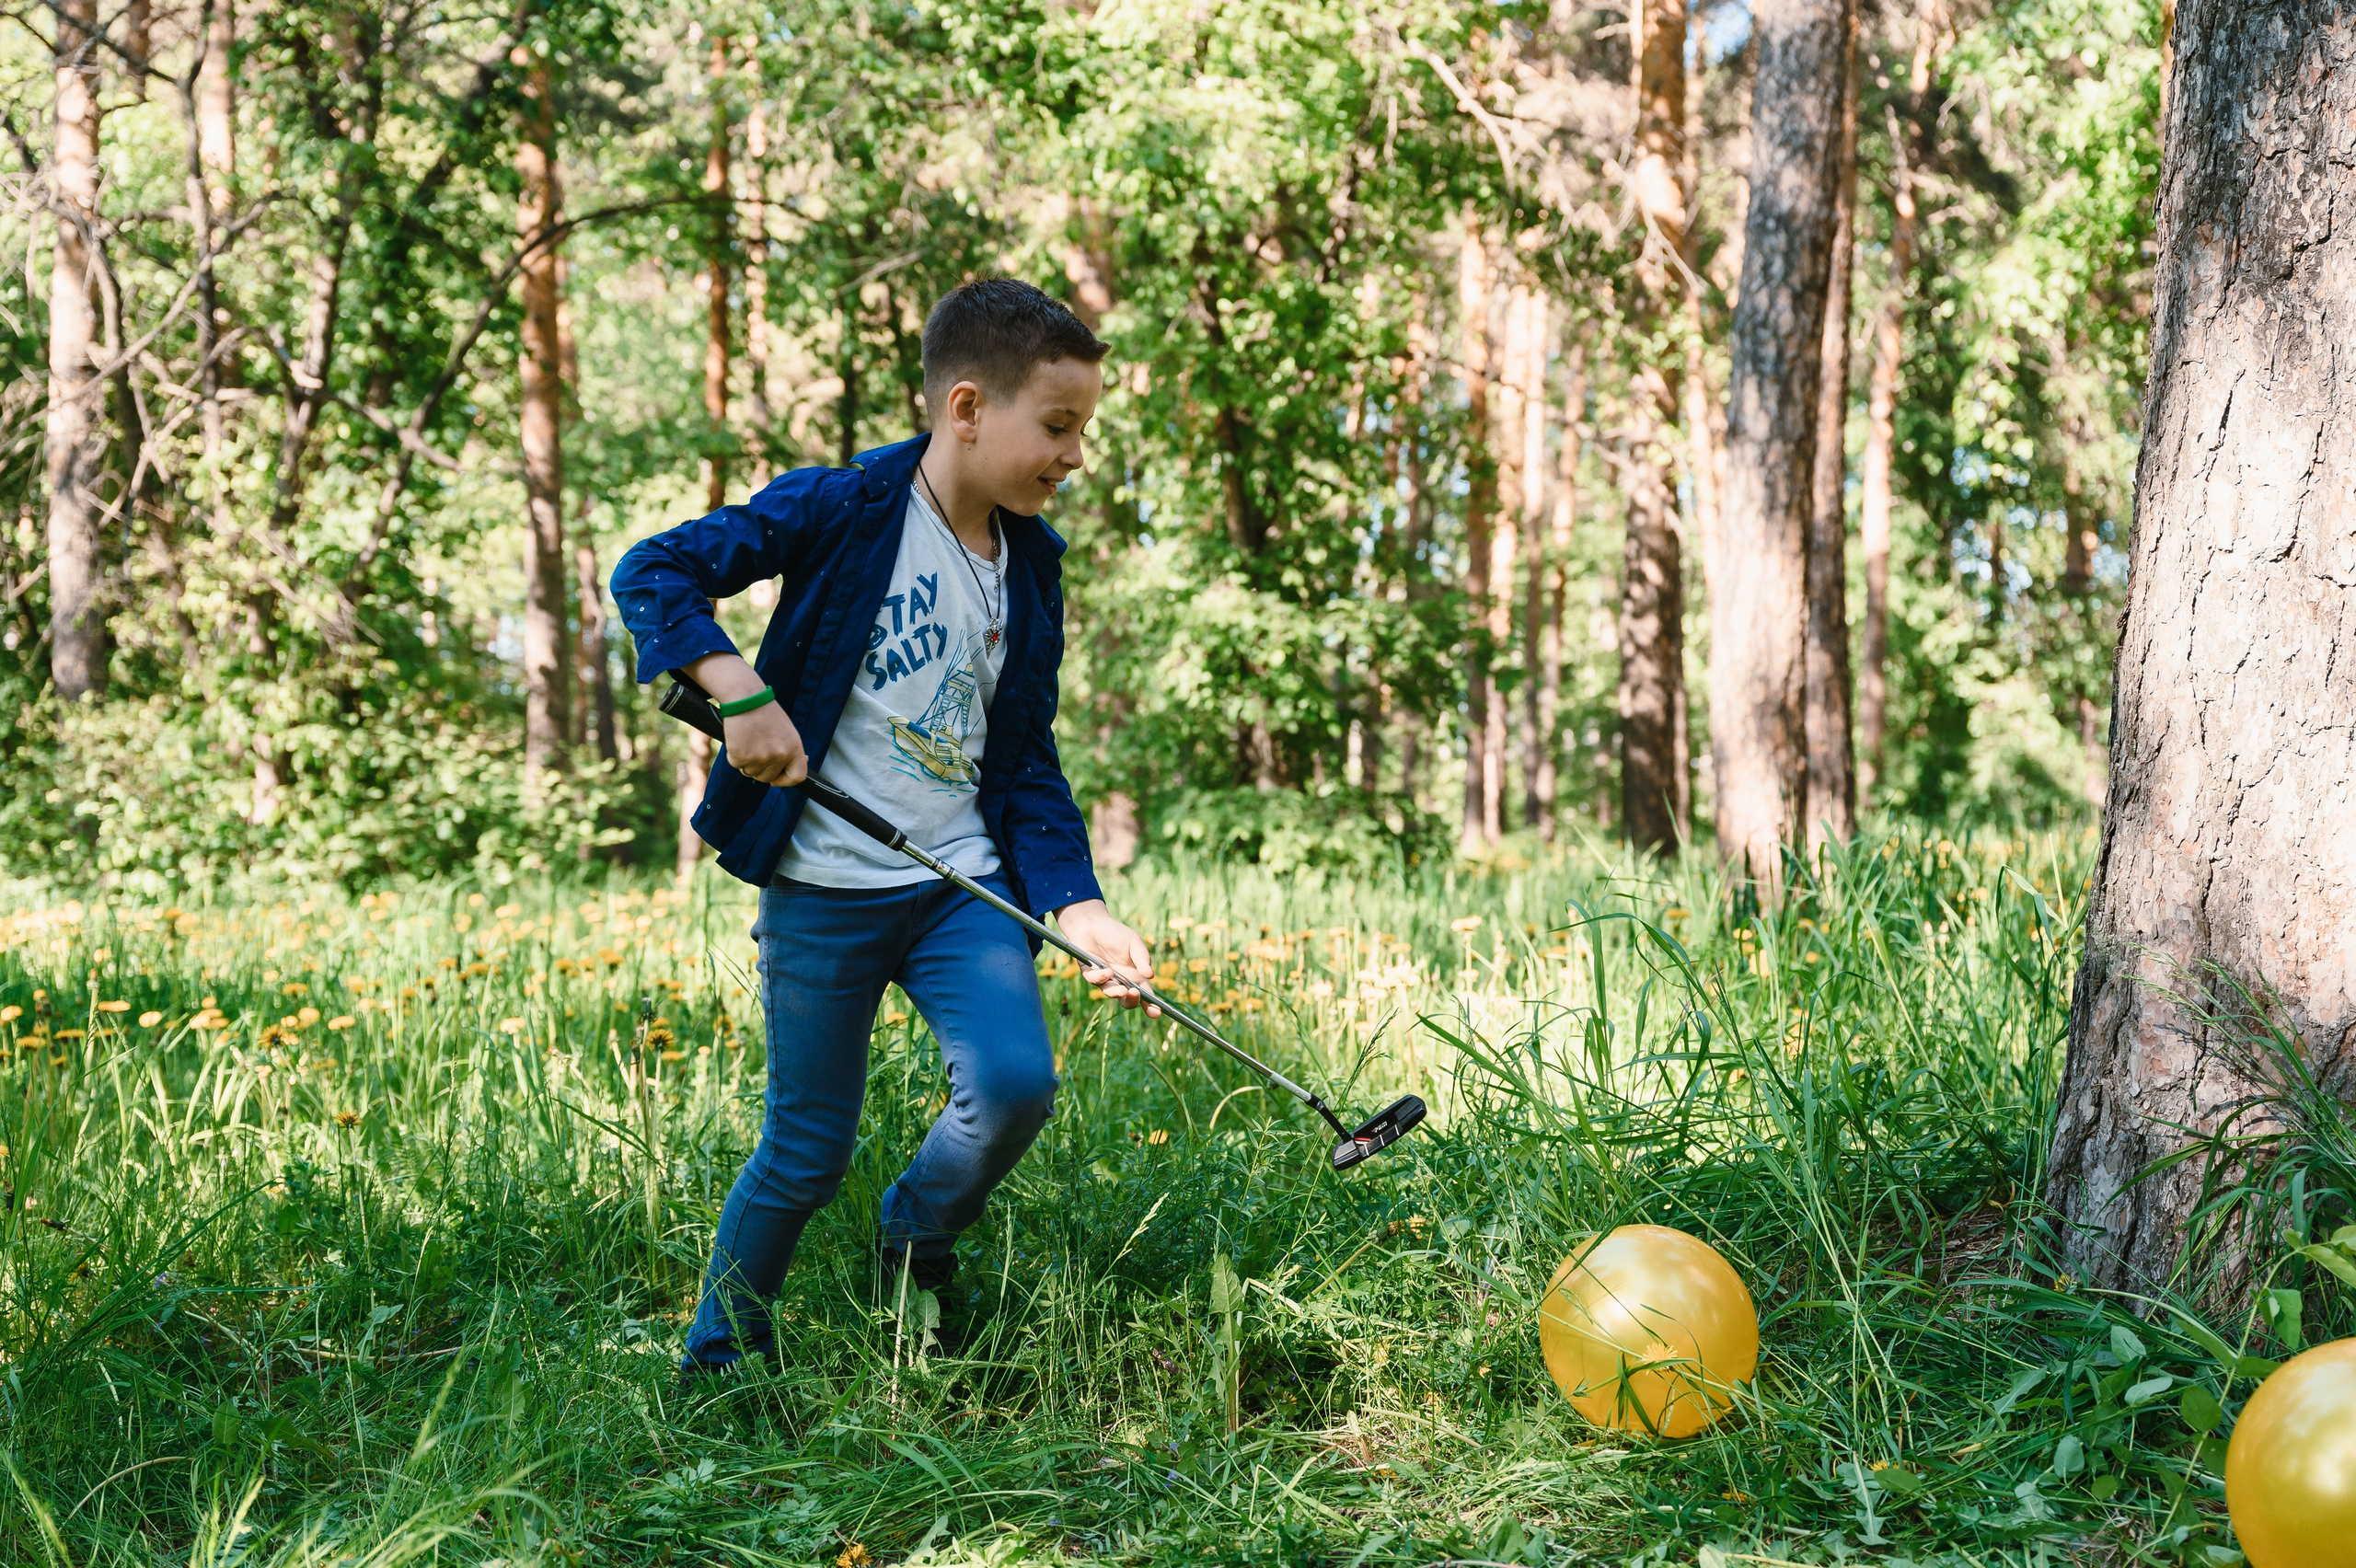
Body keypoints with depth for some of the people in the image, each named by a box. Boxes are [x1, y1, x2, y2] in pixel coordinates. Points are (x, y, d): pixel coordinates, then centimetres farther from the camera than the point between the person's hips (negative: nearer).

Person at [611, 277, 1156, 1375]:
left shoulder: (1029, 565, 8)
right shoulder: (842, 510, -10)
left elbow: (1028, 762, 12)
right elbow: (654, 570, -12)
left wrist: (1078, 907, 1)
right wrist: (741, 695, -24)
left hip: (964, 885, 4)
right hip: (823, 893, -4)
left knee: (1016, 1080, -18)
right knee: (806, 1152, 2)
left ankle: (917, 1243, 13)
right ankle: (718, 1364, 25)